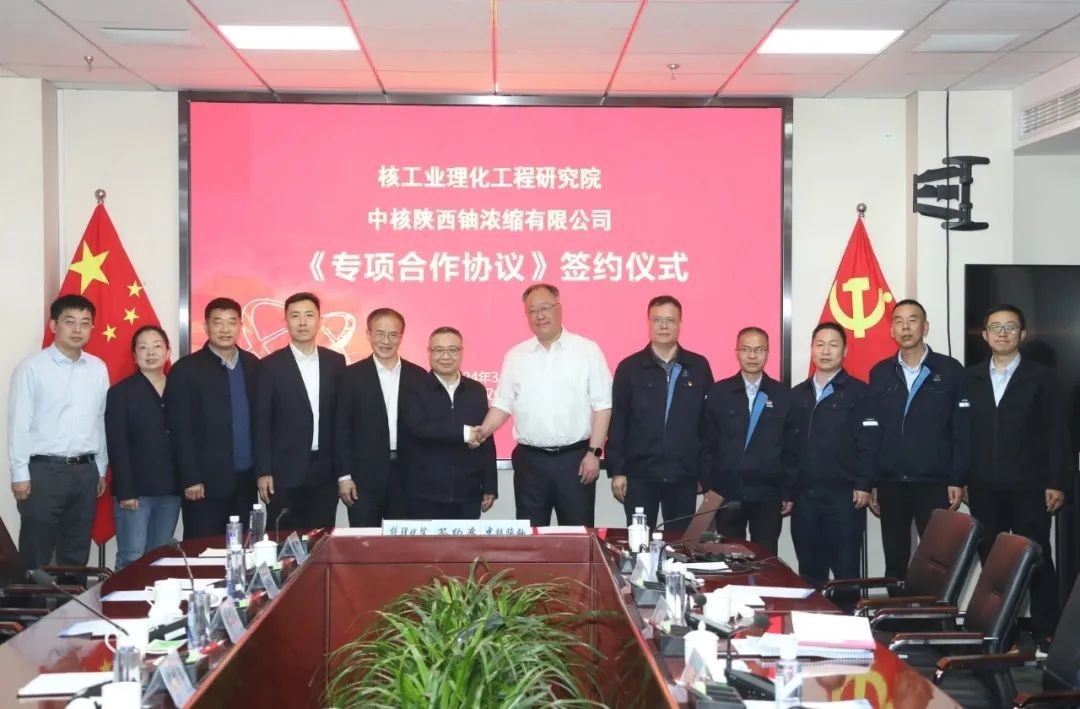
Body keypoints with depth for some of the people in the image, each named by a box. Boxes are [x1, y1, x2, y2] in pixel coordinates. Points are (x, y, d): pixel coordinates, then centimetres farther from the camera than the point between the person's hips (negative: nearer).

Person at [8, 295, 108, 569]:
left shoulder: (98, 369, 7)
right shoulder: (32, 367, -5)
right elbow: (19, 423, -6)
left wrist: (101, 469, 13)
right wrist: (20, 474, -9)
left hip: (85, 470, 4)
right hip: (44, 470, -4)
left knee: (77, 555, 11)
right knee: (36, 555, 2)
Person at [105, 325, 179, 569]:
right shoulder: (120, 392, -1)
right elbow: (117, 447, -7)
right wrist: (125, 491, -14)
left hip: (170, 489, 4)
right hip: (135, 489, -4)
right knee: (131, 559, -8)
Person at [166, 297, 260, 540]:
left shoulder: (252, 364, 10)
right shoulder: (186, 369, -4)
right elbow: (180, 430, -7)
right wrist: (190, 479, -12)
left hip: (246, 479, 4)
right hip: (207, 480, -4)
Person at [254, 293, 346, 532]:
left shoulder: (336, 362, 7)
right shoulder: (271, 365, -2)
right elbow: (262, 422, -3)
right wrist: (263, 472, -8)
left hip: (325, 472, 3)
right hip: (285, 472, -3)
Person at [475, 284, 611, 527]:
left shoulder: (587, 350, -2)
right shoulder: (515, 356, 7)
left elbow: (601, 405, -3)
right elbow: (503, 404, 8)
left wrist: (594, 452, -8)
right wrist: (483, 431, -10)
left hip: (575, 458, -2)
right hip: (530, 460, 3)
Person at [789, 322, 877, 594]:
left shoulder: (859, 392, 1)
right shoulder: (797, 395, 14)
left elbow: (868, 443, -6)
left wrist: (863, 486, -12)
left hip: (843, 494, -4)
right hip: (804, 495, 4)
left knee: (845, 570, 0)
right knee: (809, 571, 8)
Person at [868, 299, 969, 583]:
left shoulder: (950, 370, 1)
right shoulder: (879, 373, 8)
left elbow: (962, 429, -1)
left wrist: (957, 480, -6)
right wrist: (870, 482, 3)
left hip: (934, 483, -2)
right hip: (890, 484, 2)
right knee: (894, 563, 8)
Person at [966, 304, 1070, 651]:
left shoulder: (1041, 377, 1)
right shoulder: (970, 378, 8)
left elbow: (1056, 433, -1)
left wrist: (1057, 483, -7)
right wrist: (959, 479, 3)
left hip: (1029, 487, -2)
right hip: (983, 489, 2)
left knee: (1037, 560, 1)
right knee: (991, 561, 6)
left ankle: (1045, 631, 8)